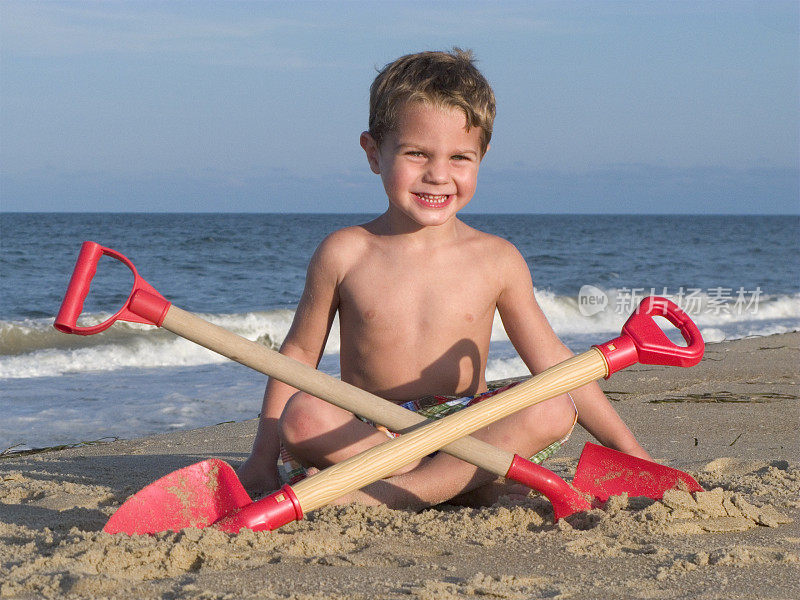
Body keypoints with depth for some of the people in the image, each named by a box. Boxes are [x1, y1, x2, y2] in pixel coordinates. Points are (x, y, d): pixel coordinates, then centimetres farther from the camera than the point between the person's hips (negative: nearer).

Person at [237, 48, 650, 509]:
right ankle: (478, 488, -29)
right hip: (365, 434, -1)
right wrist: (263, 458, -1)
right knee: (302, 417, -31)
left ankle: (394, 495, -32)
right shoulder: (344, 254, -1)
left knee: (553, 410, -27)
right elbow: (298, 355, 6)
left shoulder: (497, 260, 2)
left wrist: (628, 449, 3)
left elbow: (553, 362, 6)